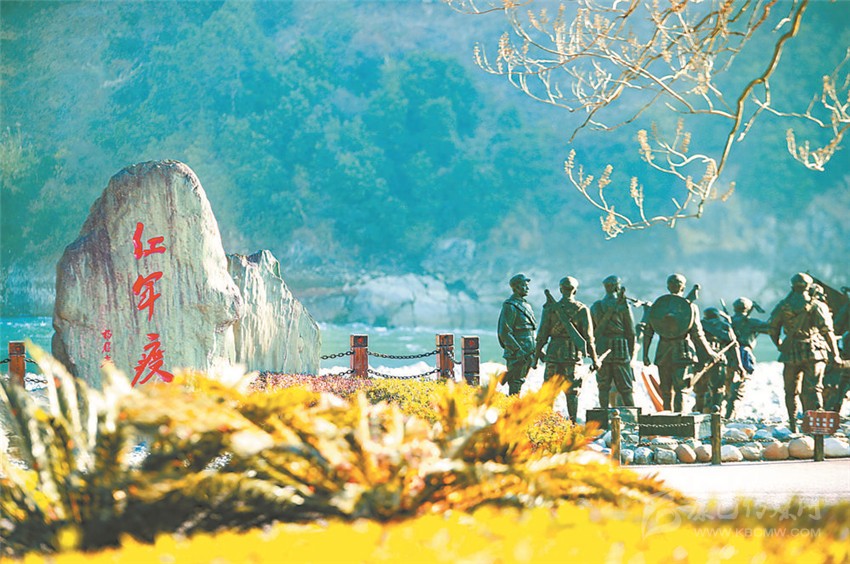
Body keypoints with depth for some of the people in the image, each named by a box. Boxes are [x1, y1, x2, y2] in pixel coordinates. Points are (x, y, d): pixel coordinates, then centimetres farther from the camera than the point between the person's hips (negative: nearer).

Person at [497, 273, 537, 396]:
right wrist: (518, 352, -22)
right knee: (515, 386, -6)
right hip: (516, 355, -9)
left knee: (520, 383, 13)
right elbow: (504, 333, -19)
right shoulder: (510, 307, -13)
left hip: (527, 354, 9)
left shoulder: (526, 305, 16)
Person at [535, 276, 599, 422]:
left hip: (554, 354, 0)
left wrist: (537, 355, 9)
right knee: (572, 391, 4)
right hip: (574, 355, 0)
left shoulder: (551, 308, 0)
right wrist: (594, 359, 3)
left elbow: (542, 335, 1)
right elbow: (588, 337, -2)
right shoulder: (582, 309, -1)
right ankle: (572, 423, 1)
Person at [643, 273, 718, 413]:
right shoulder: (690, 306, -2)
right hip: (682, 352, -3)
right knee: (680, 390, -5)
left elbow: (648, 332, 3)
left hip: (663, 352, 3)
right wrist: (709, 352, 7)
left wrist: (645, 354, 10)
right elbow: (697, 334, -4)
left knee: (666, 392, 12)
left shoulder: (657, 305, 5)